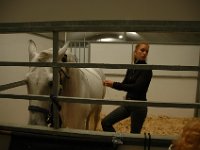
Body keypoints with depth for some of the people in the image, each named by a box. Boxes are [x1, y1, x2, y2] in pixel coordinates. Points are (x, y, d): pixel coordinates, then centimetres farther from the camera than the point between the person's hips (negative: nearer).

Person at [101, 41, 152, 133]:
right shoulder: (131, 68, 7)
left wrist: (114, 84, -23)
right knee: (106, 122, 5)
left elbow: (137, 87, -24)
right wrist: (111, 84, -3)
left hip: (139, 106, -7)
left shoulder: (147, 70, -13)